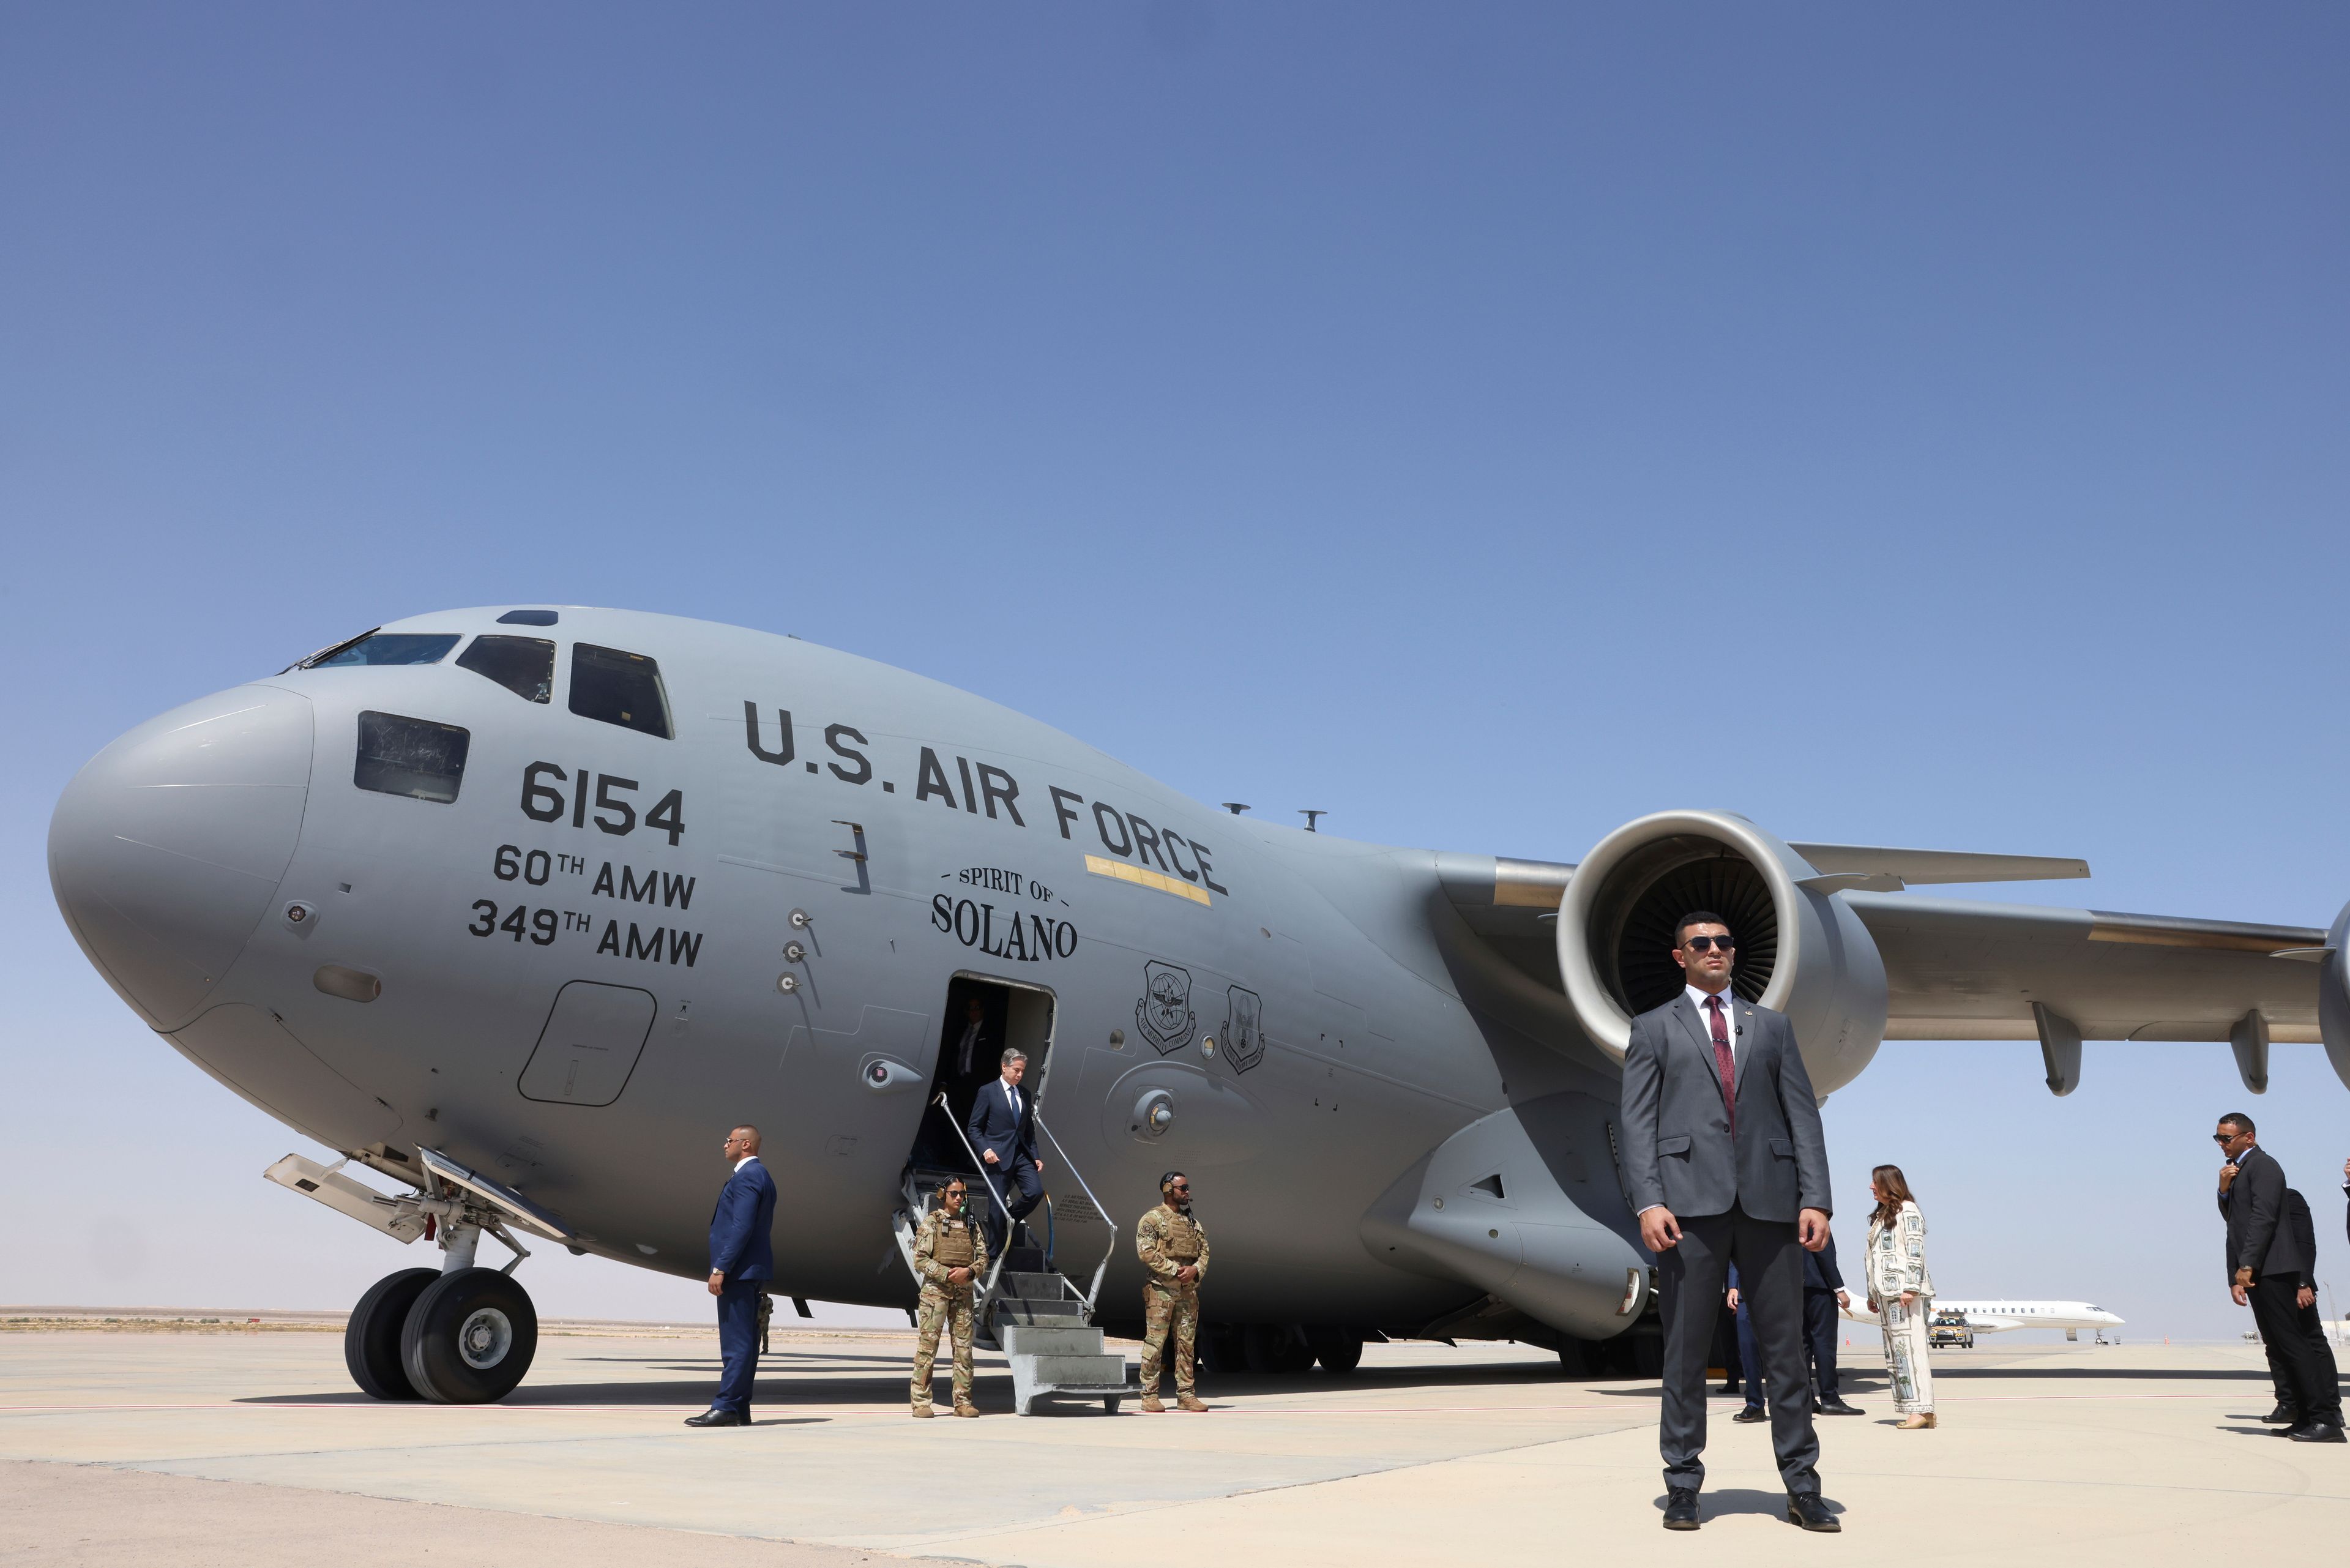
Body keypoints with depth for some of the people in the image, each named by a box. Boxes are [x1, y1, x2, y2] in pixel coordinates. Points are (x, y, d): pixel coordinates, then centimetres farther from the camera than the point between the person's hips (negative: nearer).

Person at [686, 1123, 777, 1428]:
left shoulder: (746, 1176, -13)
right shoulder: (761, 1175, 19)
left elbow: (742, 1227, -21)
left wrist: (720, 1268, -21)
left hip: (738, 1269, -11)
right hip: (750, 1270, 11)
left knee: (736, 1343, -10)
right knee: (744, 1342, 10)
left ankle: (726, 1407, -9)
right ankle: (740, 1409, 12)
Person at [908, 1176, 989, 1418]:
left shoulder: (971, 1225, 13)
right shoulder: (931, 1222, 0)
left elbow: (983, 1258, 11)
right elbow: (920, 1260, -7)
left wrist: (969, 1272, -10)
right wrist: (947, 1274, -16)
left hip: (963, 1292, 5)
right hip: (935, 1290, -4)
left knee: (963, 1347, 4)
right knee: (927, 1346, -5)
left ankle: (963, 1402, 9)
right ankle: (921, 1402, -2)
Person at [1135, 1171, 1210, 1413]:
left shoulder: (1192, 1221, 18)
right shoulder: (1152, 1219, -2)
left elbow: (1204, 1250, 14)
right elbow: (1146, 1252, -13)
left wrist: (1195, 1270, -7)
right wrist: (1174, 1270, -15)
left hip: (1189, 1291, 6)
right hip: (1161, 1289, -6)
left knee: (1187, 1343, 7)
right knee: (1155, 1342, -5)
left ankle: (1186, 1394, 11)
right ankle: (1150, 1395, -1)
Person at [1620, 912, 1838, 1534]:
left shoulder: (1771, 1026, 18)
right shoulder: (1653, 1029, 12)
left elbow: (1803, 1115, 11)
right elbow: (1638, 1123, 4)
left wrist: (1815, 1199, -1)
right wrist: (1648, 1202, -10)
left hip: (1769, 1201, 2)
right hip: (1689, 1202, -2)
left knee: (1785, 1347, 4)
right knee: (1685, 1350, 1)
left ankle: (1802, 1489, 11)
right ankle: (1683, 1487, 9)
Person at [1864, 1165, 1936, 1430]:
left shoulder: (1908, 1211, -2)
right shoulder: (1882, 1215, 23)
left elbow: (1916, 1251, -12)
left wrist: (1910, 1288, -20)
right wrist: (1872, 1295, 19)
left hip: (1905, 1292, -9)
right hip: (1886, 1294, 9)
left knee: (1909, 1348, -12)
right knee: (1894, 1352, 4)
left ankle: (1923, 1410, -14)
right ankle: (1910, 1410, 3)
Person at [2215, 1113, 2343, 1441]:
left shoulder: (2262, 1165, -8)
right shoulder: (2237, 1169, 20)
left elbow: (2263, 1217, -18)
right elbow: (2233, 1217, 23)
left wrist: (2245, 1267, -22)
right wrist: (2225, 1190, 4)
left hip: (2270, 1269, -10)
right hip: (2256, 1271, 10)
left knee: (2293, 1343, -10)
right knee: (2281, 1346, 8)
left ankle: (2326, 1418, -9)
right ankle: (2308, 1416, 10)